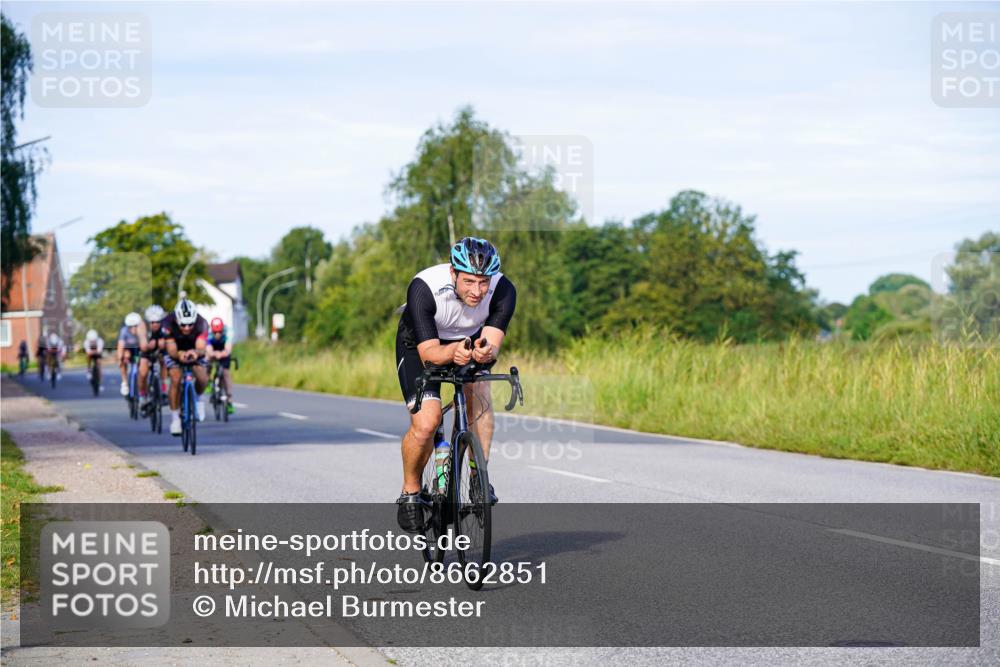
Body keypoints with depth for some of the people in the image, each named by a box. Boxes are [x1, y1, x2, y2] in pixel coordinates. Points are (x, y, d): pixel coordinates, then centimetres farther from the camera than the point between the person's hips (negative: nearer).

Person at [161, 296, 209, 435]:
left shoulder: (201, 324, -34)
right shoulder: (168, 324, -35)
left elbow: (201, 348, -42)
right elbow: (172, 350, -37)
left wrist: (196, 352, -65)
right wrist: (179, 355, -60)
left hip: (194, 351, 1)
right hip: (175, 352, -1)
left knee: (203, 379, -21)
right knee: (175, 380, -22)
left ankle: (199, 397, 13)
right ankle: (175, 418, -7)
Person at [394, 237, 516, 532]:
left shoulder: (503, 290, -29)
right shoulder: (424, 288, -36)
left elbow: (492, 343, -32)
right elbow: (428, 352, -36)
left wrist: (485, 351, -56)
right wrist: (454, 351, -57)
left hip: (471, 342, 3)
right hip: (418, 345, -3)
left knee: (478, 390, -27)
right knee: (425, 424, -20)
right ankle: (410, 492, 5)